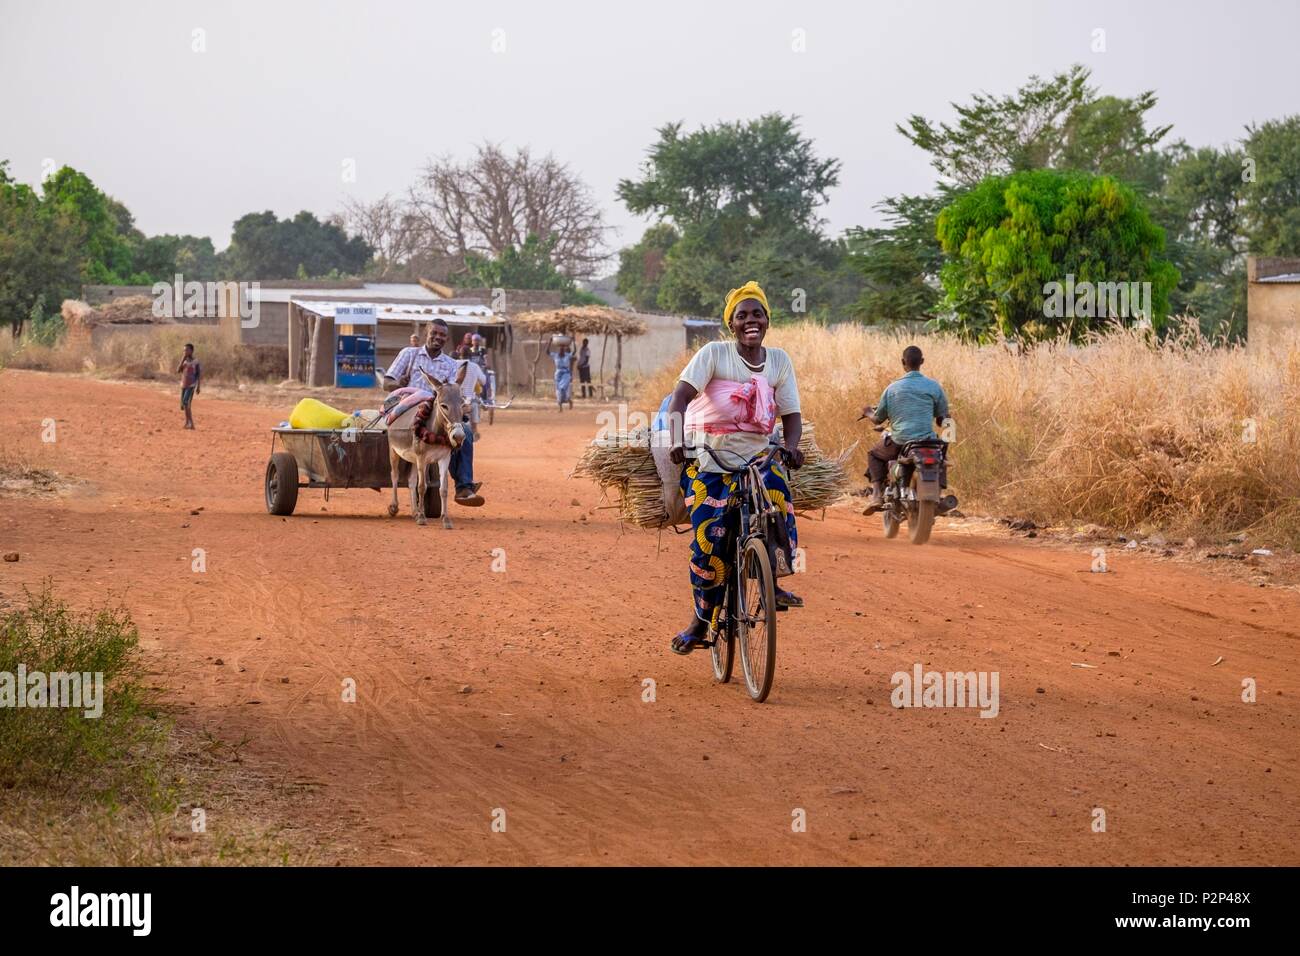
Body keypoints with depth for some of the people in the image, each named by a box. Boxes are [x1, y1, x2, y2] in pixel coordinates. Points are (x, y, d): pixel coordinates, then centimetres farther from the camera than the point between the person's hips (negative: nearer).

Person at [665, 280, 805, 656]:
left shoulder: (779, 361, 3)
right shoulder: (714, 354, -9)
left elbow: (791, 414, 1)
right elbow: (681, 397, -19)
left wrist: (791, 446, -22)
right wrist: (677, 441, -36)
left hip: (760, 457, 3)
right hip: (711, 460, -3)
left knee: (780, 511, -23)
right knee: (708, 540, -11)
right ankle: (703, 617, 7)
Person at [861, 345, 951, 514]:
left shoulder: (892, 388, 0)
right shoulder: (934, 386, 0)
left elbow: (878, 419, 10)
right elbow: (942, 420, 8)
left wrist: (869, 413, 33)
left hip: (899, 442, -1)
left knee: (874, 455, 27)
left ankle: (877, 493, 7)